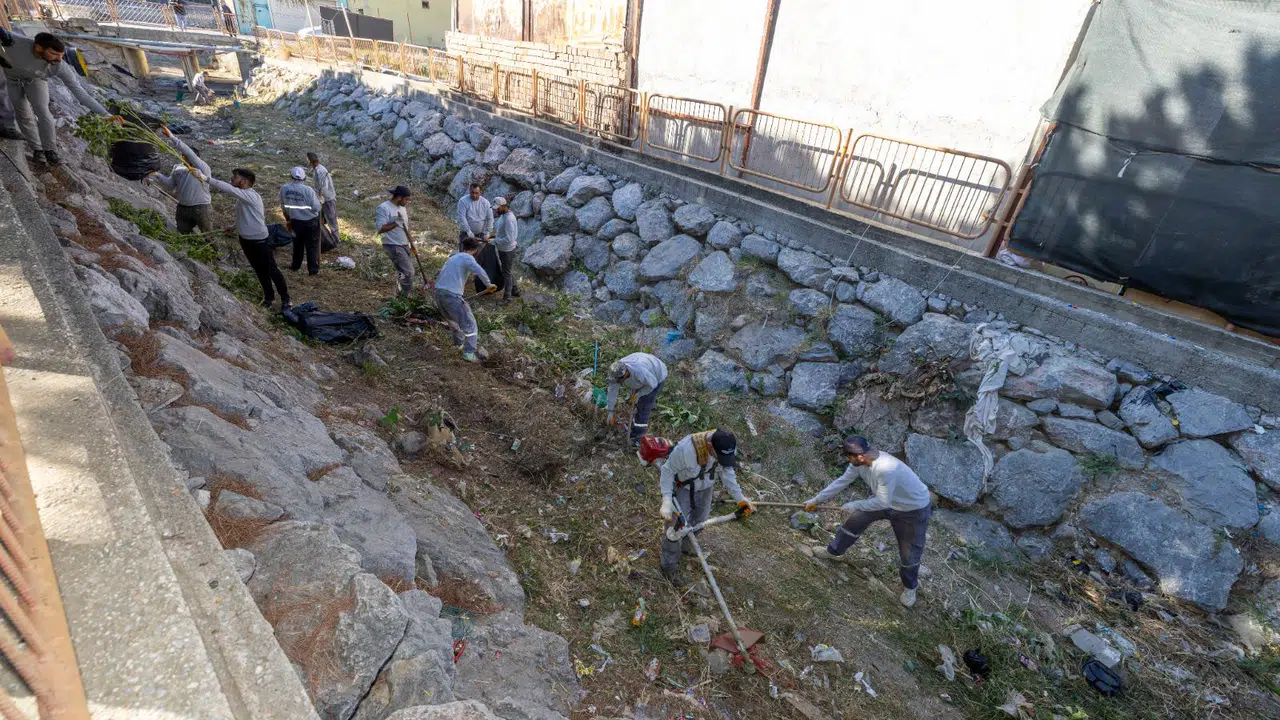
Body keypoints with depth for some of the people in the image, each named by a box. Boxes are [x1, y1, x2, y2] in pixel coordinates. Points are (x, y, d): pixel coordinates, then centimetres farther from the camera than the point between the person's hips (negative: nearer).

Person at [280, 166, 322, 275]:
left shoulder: (284, 188, -7)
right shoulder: (308, 190, -22)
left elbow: (283, 207, 4)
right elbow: (316, 207, -16)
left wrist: (288, 219, 19)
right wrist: (318, 199, 5)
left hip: (295, 221, 4)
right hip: (311, 222, -3)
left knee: (297, 244, 23)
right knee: (312, 245, 8)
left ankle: (295, 265, 36)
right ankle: (313, 269, 12)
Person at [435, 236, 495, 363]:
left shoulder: (453, 257, 22)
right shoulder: (467, 258, -3)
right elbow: (480, 271, -23)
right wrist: (488, 284, -10)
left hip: (439, 292, 8)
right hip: (452, 295, -8)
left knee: (453, 320, 29)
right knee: (469, 323, 0)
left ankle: (459, 343, 43)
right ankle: (469, 353, -5)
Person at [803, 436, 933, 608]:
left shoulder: (886, 468, -44)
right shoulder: (860, 460, -19)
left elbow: (883, 502, -34)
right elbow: (842, 481, -5)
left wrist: (854, 506, -21)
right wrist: (815, 500, 0)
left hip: (913, 510, -7)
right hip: (884, 500, 7)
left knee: (910, 554, 6)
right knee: (854, 521, 9)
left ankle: (910, 586, 36)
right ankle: (834, 551, 33)